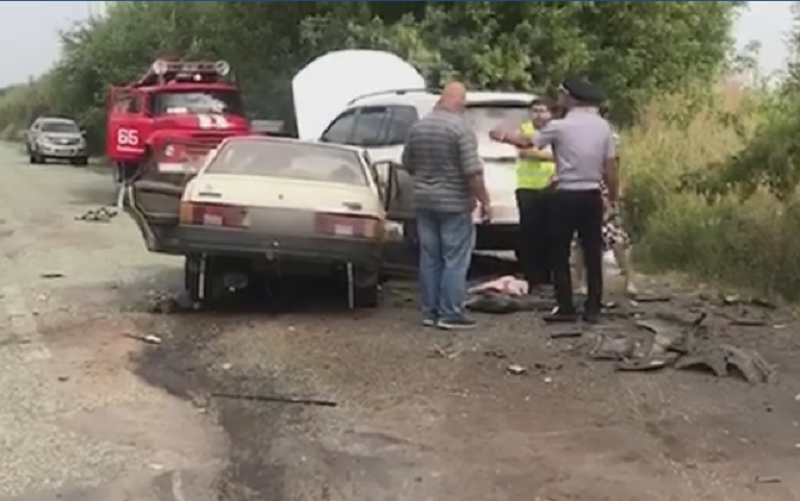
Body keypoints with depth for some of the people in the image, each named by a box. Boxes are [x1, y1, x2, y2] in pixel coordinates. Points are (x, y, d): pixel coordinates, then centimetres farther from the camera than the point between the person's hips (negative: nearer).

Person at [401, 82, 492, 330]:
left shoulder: (418, 126, 6)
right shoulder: (460, 127, -14)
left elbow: (408, 164, 15)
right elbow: (472, 171, -18)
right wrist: (484, 201, -10)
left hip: (424, 201, 6)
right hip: (454, 203, -6)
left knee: (429, 258, 10)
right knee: (454, 260, -1)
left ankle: (430, 312, 14)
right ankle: (450, 314, -1)